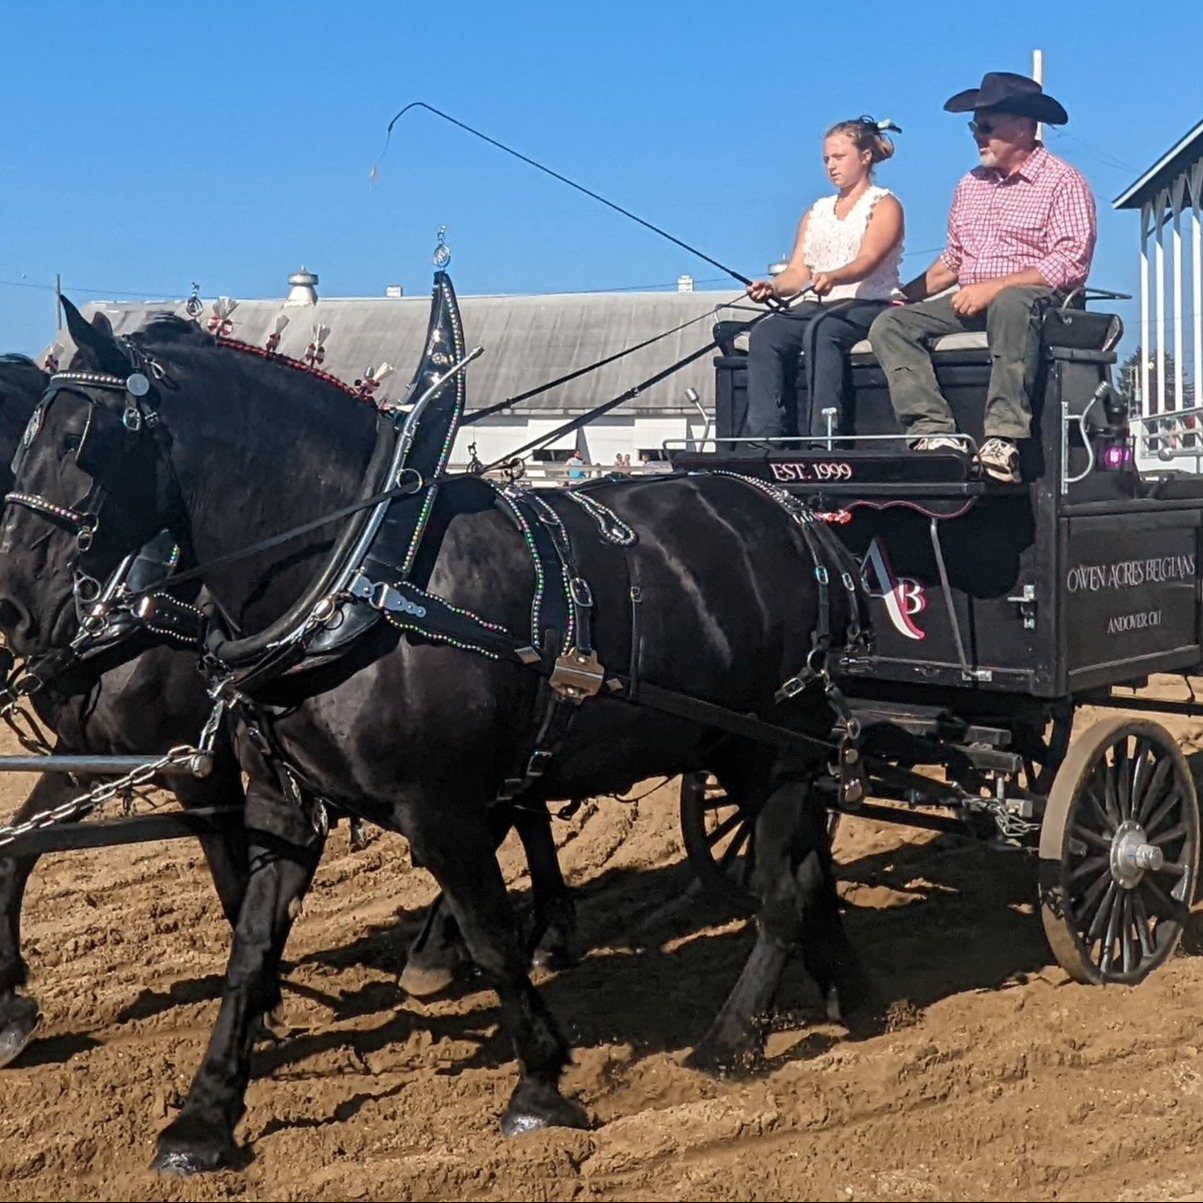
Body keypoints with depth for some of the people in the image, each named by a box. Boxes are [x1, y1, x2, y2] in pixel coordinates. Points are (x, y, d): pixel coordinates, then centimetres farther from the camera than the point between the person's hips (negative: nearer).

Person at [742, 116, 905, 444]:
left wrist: (833, 277, -35)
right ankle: (764, 441, -33)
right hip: (816, 306, 6)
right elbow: (798, 272, 14)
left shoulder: (884, 204, 5)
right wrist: (773, 287, -9)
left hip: (868, 305, -5)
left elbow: (867, 261, -13)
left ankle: (822, 439, -41)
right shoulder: (816, 213, 24)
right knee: (765, 334, -24)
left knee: (820, 331, -37)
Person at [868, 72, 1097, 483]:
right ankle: (935, 432, -32)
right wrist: (905, 293, 10)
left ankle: (1003, 438, -45)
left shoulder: (1062, 181, -1)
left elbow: (1071, 263, -13)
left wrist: (995, 286, -20)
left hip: (1034, 298, -6)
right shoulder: (970, 185, 20)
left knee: (1011, 303, -42)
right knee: (890, 324, -16)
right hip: (970, 304, 7)